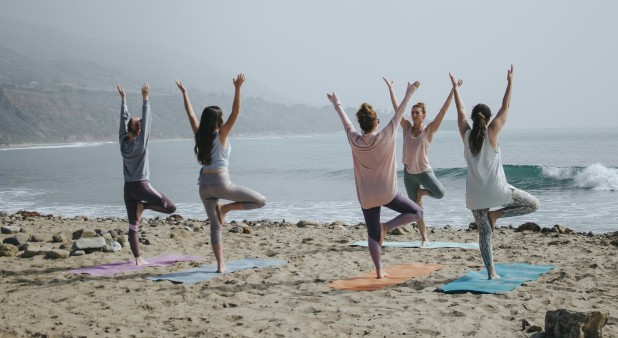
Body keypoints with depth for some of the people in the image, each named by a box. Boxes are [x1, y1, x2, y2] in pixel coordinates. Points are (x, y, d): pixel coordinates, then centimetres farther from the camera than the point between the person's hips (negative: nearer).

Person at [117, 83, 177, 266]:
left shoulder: (123, 141, 3)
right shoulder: (140, 143, -10)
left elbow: (124, 119, 10)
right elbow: (146, 120, -12)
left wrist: (123, 99, 16)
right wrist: (145, 99, -12)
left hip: (128, 187, 6)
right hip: (141, 185, -6)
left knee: (133, 225, 6)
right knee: (171, 207, 2)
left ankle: (138, 258, 4)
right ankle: (143, 206, -9)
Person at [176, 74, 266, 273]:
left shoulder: (199, 136, 5)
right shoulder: (221, 135, -7)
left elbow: (190, 115, 16)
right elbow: (236, 112, -15)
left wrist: (184, 92, 22)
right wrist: (237, 88, -19)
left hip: (204, 184, 6)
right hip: (220, 182, -6)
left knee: (215, 226, 11)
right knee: (260, 201, 1)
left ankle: (220, 265, 7)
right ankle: (225, 209, -3)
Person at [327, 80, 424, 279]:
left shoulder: (354, 140, -5)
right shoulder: (385, 137, -13)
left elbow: (346, 122, 11)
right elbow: (399, 114, -5)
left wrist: (337, 104, 27)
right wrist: (409, 94, 6)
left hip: (366, 196, 4)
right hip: (387, 193, -3)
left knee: (373, 235, 11)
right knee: (416, 213, 10)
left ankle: (379, 271, 8)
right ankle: (386, 226, -7)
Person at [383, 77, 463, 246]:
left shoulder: (429, 130, -8)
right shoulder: (407, 127, 0)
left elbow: (443, 111, -14)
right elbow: (396, 108, 4)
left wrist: (453, 90, -18)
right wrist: (390, 88, 8)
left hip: (424, 171, -3)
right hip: (409, 173, 3)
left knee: (440, 193, -28)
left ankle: (421, 192, 5)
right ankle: (425, 238, 19)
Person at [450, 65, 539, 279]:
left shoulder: (466, 134, 0)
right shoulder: (492, 132, -8)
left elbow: (461, 111, 13)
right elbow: (505, 107, -1)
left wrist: (455, 87, 24)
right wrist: (510, 82, 7)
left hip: (475, 193, 4)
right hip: (496, 189, -4)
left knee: (484, 233, 9)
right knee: (533, 204, 12)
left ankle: (491, 273, 3)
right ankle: (496, 214, 0)